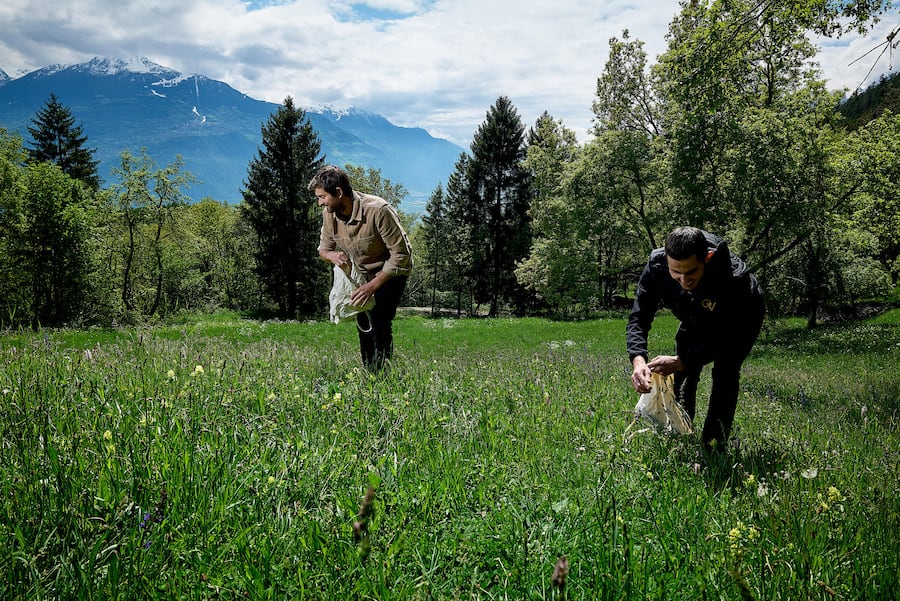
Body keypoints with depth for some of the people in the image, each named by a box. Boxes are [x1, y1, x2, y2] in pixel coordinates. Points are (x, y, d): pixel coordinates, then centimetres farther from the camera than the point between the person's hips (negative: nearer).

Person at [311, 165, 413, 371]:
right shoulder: (329, 214, -12)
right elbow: (324, 247, 3)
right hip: (360, 273, 6)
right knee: (363, 325, 6)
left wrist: (372, 286, -30)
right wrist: (332, 255, -24)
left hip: (390, 271, -6)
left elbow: (401, 254, -28)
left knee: (380, 323, -17)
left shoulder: (378, 211, -33)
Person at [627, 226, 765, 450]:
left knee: (725, 372, -19)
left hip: (741, 318, -3)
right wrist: (638, 362, -51)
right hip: (697, 319, 4)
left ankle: (714, 444, -10)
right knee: (683, 375, -2)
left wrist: (680, 362, -51)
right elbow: (638, 319, -32)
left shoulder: (734, 277, -45)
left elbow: (726, 339, -39)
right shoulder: (656, 266, -36)